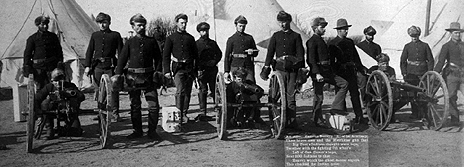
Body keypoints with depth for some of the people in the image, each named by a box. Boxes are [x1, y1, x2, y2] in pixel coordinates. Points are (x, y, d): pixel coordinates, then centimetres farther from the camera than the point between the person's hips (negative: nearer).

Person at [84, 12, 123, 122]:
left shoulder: (115, 35, 4)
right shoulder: (95, 35, 13)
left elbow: (121, 52, 4)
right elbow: (89, 51, 13)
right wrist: (87, 65, 4)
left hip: (110, 66, -3)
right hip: (97, 66, 3)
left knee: (113, 89, -5)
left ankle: (115, 112, 3)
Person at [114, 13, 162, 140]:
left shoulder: (152, 41, 9)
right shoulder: (129, 42, 7)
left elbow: (158, 58, 14)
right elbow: (122, 59, 4)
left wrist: (158, 71, 0)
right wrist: (118, 74, -7)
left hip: (149, 77, 0)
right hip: (133, 77, 0)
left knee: (154, 106, -5)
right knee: (135, 106, 7)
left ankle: (152, 131, 7)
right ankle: (137, 131, 17)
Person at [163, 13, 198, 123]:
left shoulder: (190, 38, 15)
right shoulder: (171, 38, 6)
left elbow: (195, 54, 18)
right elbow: (166, 55, 2)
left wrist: (196, 69, 9)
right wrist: (166, 70, -6)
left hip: (189, 68, 3)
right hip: (178, 68, -3)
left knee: (187, 92, 6)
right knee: (180, 91, -16)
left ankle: (184, 114, 16)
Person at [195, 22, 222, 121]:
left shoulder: (213, 43, 14)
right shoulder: (196, 44, 4)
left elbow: (219, 54, 17)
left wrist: (214, 62, 0)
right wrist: (198, 69, -11)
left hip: (212, 69, 3)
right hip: (201, 70, -3)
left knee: (215, 89, 6)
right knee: (203, 91, -4)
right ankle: (202, 112, -1)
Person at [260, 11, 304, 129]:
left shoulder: (296, 36, 9)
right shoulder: (276, 36, 14)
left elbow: (300, 53, 5)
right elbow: (270, 52, 11)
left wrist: (302, 69, -3)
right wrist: (266, 68, 5)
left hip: (292, 69, -2)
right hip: (279, 68, 2)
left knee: (291, 95, -4)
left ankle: (292, 121, -1)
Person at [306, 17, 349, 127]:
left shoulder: (321, 40, 20)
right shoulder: (312, 41, -9)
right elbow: (310, 60, -16)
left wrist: (331, 71, 22)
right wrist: (317, 73, -24)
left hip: (327, 71, 9)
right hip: (318, 72, -9)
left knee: (344, 84, 2)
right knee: (318, 98, -3)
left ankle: (336, 107, 4)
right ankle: (318, 121, 6)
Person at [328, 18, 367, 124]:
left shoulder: (350, 42, 15)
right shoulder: (332, 44, 0)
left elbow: (356, 57, 19)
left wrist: (361, 68, 10)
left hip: (351, 71, 4)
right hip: (340, 73, -4)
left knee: (355, 94, 1)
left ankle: (359, 117, 3)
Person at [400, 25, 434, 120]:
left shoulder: (425, 46, 8)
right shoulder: (407, 46, 8)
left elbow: (430, 60, 9)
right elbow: (402, 61, 9)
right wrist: (404, 73, 1)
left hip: (423, 73, 0)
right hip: (411, 73, 0)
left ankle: (423, 113, 1)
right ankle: (415, 113, 6)